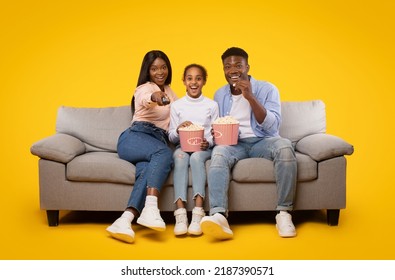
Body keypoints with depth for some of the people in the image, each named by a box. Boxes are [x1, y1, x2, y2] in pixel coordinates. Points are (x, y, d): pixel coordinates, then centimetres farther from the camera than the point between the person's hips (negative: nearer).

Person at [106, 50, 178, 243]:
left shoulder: (169, 91, 27)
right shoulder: (143, 89, 4)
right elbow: (146, 99, -22)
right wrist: (155, 96, -48)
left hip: (159, 140, 4)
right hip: (135, 137, -4)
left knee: (147, 171, -32)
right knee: (165, 153, -37)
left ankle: (125, 220, -48)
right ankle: (150, 210, -47)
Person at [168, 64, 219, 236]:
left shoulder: (212, 105, 10)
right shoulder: (176, 106, 11)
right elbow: (171, 137, 9)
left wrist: (208, 143, -14)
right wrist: (178, 130, -13)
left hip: (204, 148, -1)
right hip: (183, 146, 1)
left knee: (196, 157, -36)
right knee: (180, 157, -35)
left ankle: (198, 214, -45)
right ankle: (180, 214, -45)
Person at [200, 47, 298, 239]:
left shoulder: (267, 89, 4)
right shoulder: (219, 95, 15)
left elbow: (272, 126, -8)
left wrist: (250, 97, -17)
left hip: (262, 142, -1)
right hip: (234, 144, 2)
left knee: (284, 146, -35)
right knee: (219, 153, -34)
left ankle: (283, 213, -28)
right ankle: (218, 216, -51)